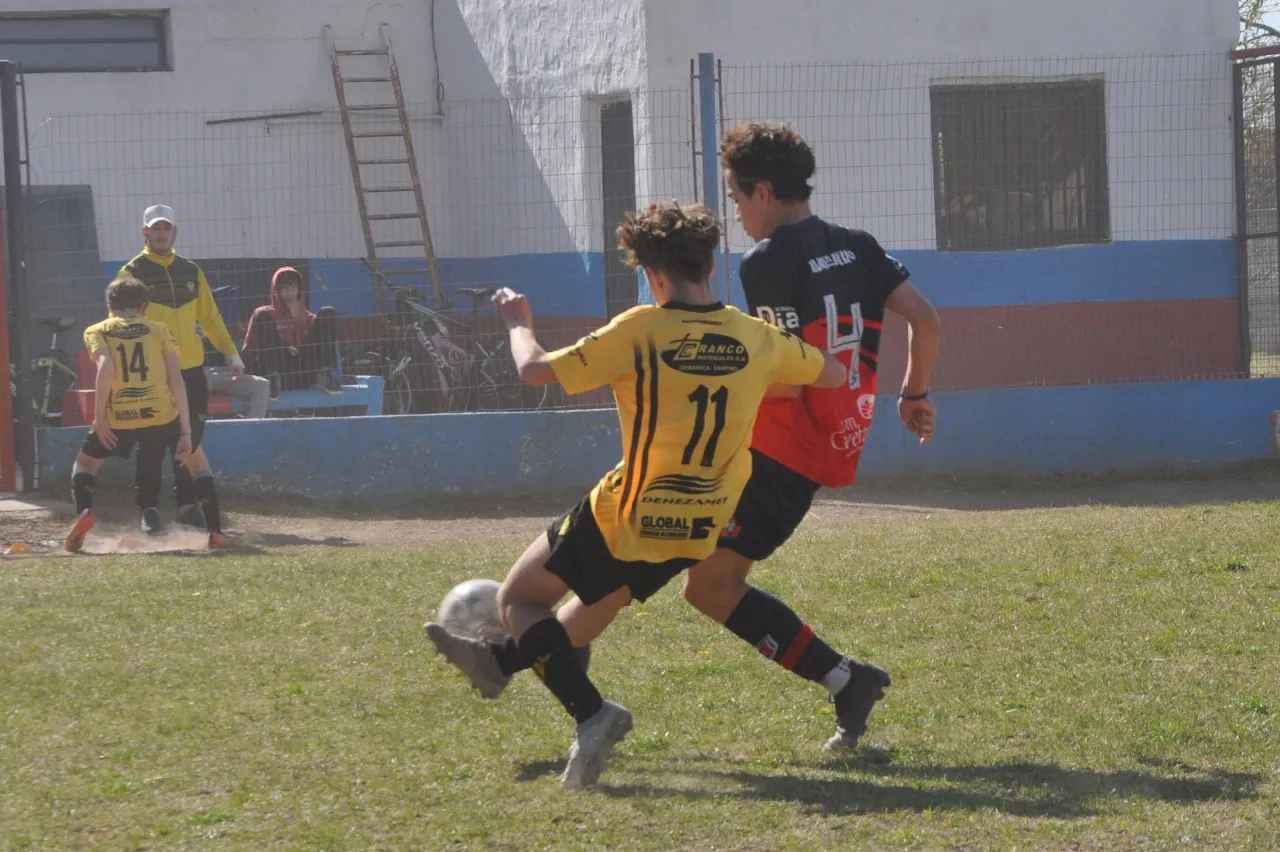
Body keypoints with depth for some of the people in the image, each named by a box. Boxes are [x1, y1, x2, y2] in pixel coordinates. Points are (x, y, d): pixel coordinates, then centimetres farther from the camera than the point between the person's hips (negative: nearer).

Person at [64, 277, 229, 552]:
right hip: (162, 415, 0)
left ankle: (84, 511, -3)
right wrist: (186, 431, 3)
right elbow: (177, 380, 4)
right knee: (197, 462, 25)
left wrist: (99, 418, -5)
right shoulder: (159, 330, 15)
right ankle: (215, 532, 12)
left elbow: (106, 367, -8)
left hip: (119, 417, 0)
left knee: (84, 463, 26)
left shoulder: (96, 331, 13)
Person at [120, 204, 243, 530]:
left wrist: (229, 351, 8)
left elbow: (210, 317, 19)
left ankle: (187, 503, 15)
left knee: (191, 441, 6)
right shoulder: (133, 273, -1)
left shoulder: (191, 271, 14)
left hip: (191, 369, 5)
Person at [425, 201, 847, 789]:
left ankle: (590, 712, -9)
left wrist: (519, 324, 7)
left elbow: (536, 370, -14)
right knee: (600, 597, 31)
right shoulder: (755, 338, -3)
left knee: (518, 598, 11)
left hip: (624, 518, -6)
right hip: (698, 531, 6)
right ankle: (499, 659, 50)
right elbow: (832, 375, 14)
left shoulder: (641, 331, -16)